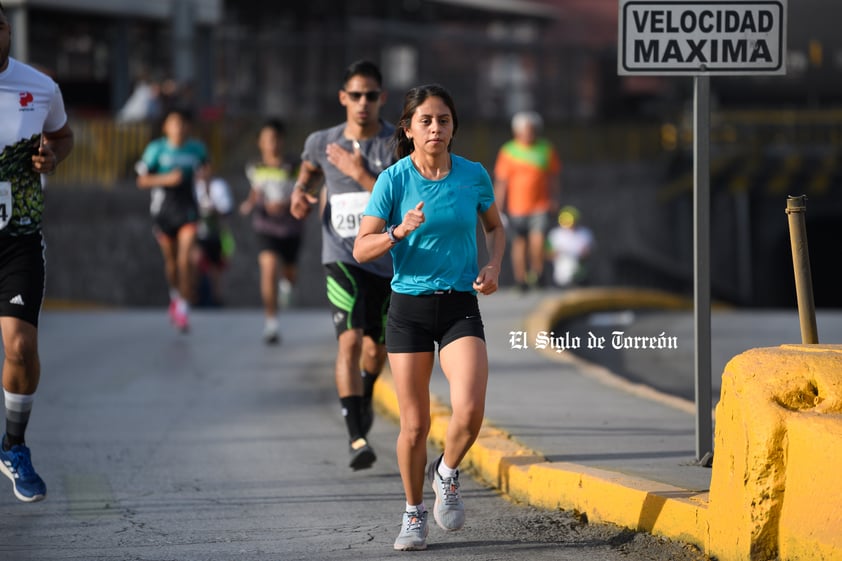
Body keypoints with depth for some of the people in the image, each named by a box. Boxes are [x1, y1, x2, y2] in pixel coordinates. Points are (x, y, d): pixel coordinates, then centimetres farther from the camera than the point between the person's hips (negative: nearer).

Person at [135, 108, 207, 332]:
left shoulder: (196, 149, 1)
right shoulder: (156, 149, -6)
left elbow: (205, 166, 25)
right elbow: (142, 180, -7)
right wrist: (166, 179, -20)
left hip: (187, 210, 0)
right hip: (163, 210, 0)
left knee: (185, 259, -15)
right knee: (171, 260, 12)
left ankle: (184, 308, -11)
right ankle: (175, 295, 40)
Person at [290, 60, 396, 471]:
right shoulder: (322, 143, 1)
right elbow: (309, 171, 25)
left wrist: (361, 175, -23)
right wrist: (299, 193, 3)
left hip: (388, 258, 0)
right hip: (342, 256, 0)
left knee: (376, 347, 14)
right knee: (349, 339, -20)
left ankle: (365, 395, 50)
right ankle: (357, 438, -23)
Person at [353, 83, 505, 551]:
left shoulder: (474, 176, 0)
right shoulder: (393, 180, -6)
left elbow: (496, 227, 18)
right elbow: (361, 249, -6)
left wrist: (494, 265, -1)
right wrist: (399, 232, -25)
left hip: (461, 306, 1)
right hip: (409, 306, -1)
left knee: (470, 411, -19)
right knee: (415, 423, 2)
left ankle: (448, 473, 13)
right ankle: (414, 515, 23)